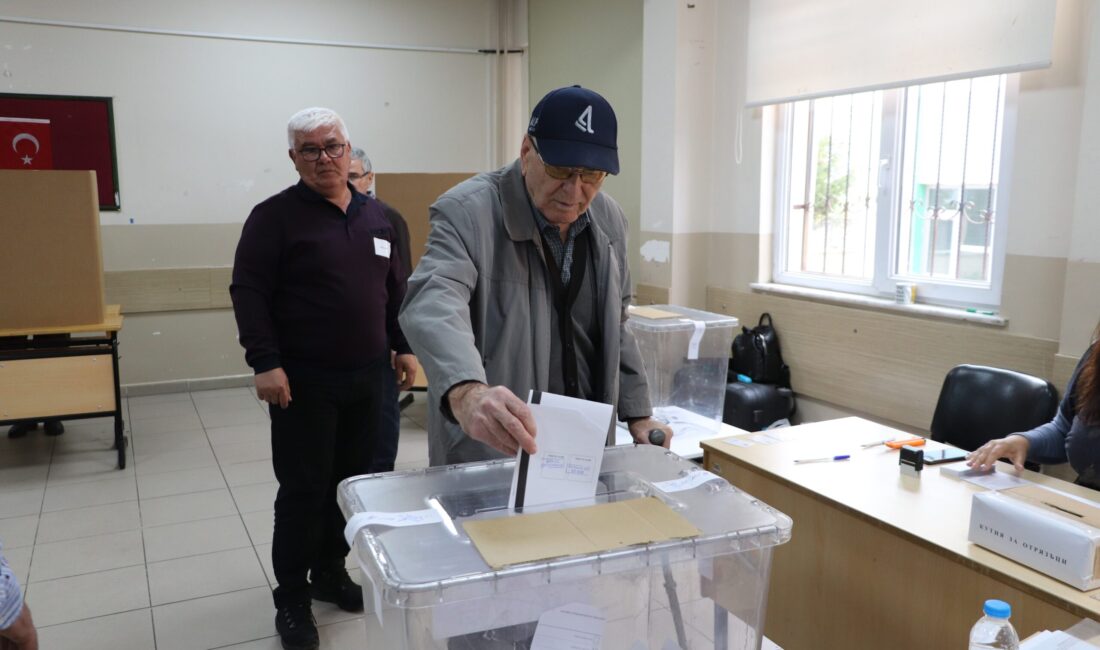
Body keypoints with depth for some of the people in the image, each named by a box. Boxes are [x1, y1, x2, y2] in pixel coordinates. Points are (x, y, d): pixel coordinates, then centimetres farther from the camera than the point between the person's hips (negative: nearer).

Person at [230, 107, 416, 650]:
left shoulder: (374, 216, 11)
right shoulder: (275, 216, -6)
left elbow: (394, 289, 17)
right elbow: (248, 292, -10)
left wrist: (403, 347, 12)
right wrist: (265, 362, -18)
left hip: (365, 380, 5)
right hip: (303, 381, -5)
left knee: (349, 481, 13)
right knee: (303, 490, 0)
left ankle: (330, 572, 32)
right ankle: (292, 598, 16)